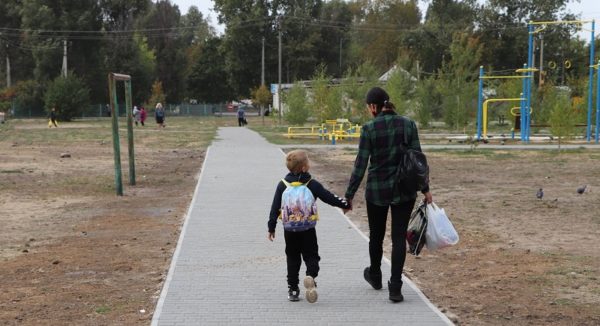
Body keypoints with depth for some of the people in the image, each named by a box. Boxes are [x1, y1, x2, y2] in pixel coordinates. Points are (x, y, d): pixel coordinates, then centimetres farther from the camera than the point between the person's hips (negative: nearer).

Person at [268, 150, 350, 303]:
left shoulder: (283, 185, -2)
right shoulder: (312, 184, -7)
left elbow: (275, 208, -1)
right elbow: (329, 197, -2)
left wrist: (271, 227, 5)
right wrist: (346, 204, 13)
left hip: (289, 230, 2)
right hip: (308, 230, -2)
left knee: (292, 258, 14)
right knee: (311, 256, 8)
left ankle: (293, 289, 14)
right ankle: (310, 276, -21)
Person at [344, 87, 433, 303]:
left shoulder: (369, 129, -10)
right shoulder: (408, 124, -3)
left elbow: (360, 165, -10)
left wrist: (349, 194, -3)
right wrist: (425, 189, 4)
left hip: (377, 189, -1)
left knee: (376, 234, 18)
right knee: (399, 236, 4)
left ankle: (375, 276, 38)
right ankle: (395, 287, -2)